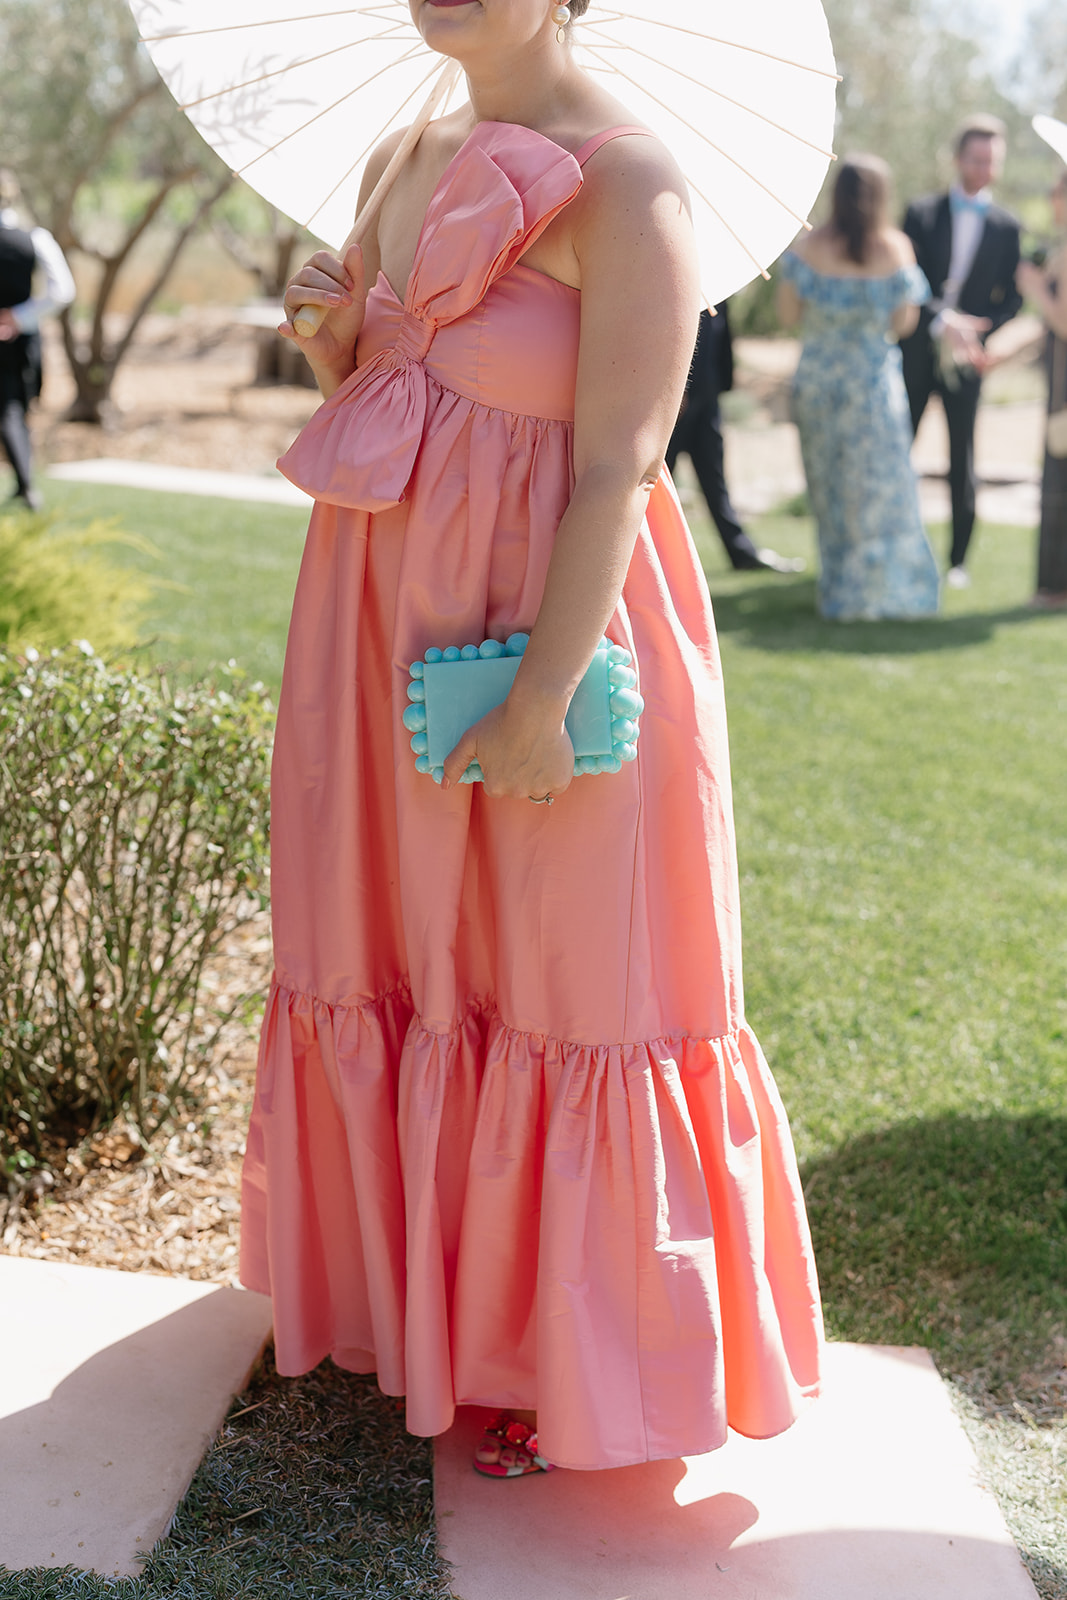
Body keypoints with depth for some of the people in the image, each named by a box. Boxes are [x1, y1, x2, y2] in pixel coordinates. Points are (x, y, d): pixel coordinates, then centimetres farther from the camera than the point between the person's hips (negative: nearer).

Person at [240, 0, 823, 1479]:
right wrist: (327, 332, -3)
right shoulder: (404, 164, 10)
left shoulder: (623, 181, -14)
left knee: (558, 987, 3)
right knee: (397, 957, 17)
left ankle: (576, 1361, 22)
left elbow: (616, 469, -19)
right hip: (390, 619, 8)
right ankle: (417, 1287, 38)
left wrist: (542, 700, -22)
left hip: (546, 629, -8)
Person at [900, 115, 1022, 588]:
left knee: (962, 461, 3)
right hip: (916, 353, 0)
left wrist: (976, 335, -11)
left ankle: (958, 559, 11)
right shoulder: (922, 213, 3)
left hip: (966, 357, 0)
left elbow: (1011, 299, 5)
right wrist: (941, 321, -21)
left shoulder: (1006, 227, 5)